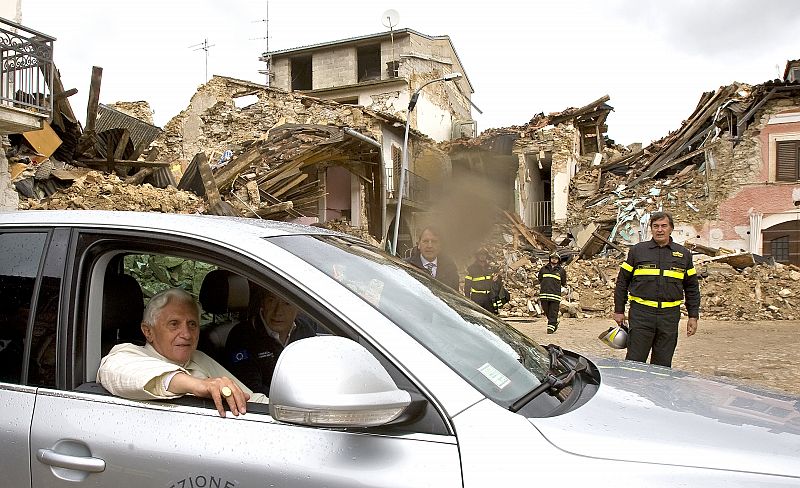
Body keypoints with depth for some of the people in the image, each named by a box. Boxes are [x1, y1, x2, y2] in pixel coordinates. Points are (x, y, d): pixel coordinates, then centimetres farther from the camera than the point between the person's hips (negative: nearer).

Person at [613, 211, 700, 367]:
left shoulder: (683, 254, 11)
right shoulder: (637, 251, 5)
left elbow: (692, 288, 16)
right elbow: (622, 281, 8)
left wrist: (693, 316, 10)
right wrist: (619, 311, 5)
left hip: (670, 315, 2)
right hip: (641, 313, -2)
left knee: (663, 364, 9)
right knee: (634, 362, -3)